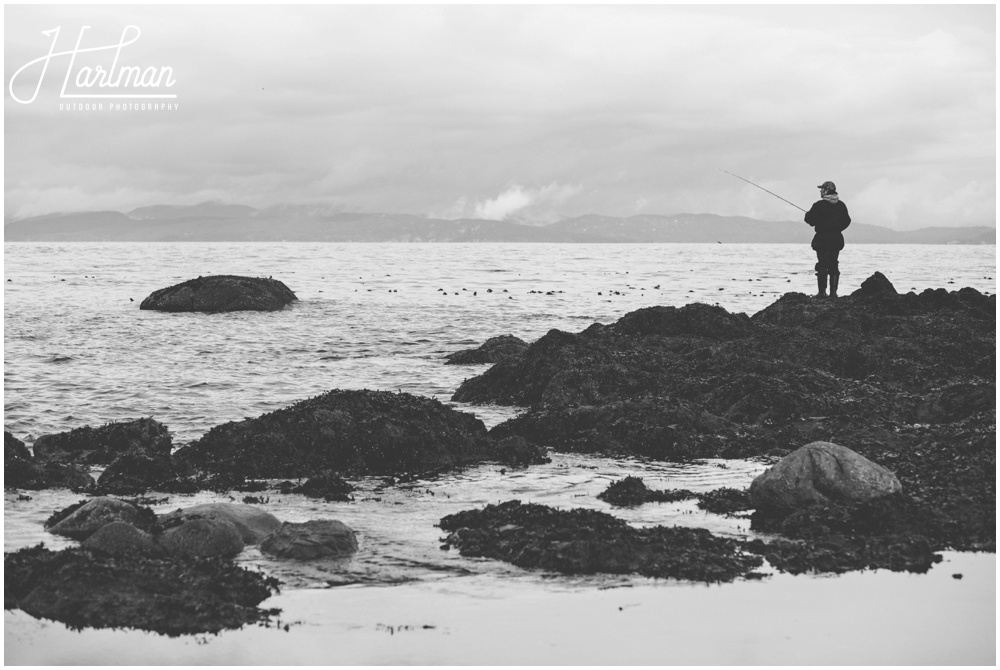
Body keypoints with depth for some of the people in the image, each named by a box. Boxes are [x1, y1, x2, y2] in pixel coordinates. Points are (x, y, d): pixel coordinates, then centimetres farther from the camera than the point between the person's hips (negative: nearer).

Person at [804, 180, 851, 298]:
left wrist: (808, 214, 12)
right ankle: (833, 291, 8)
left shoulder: (819, 205, -13)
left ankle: (822, 291, -5)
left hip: (822, 238, -5)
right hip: (837, 238, 5)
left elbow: (810, 219, -10)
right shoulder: (841, 205, 6)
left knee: (822, 265, -2)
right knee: (834, 265, 10)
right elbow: (847, 221, 13)